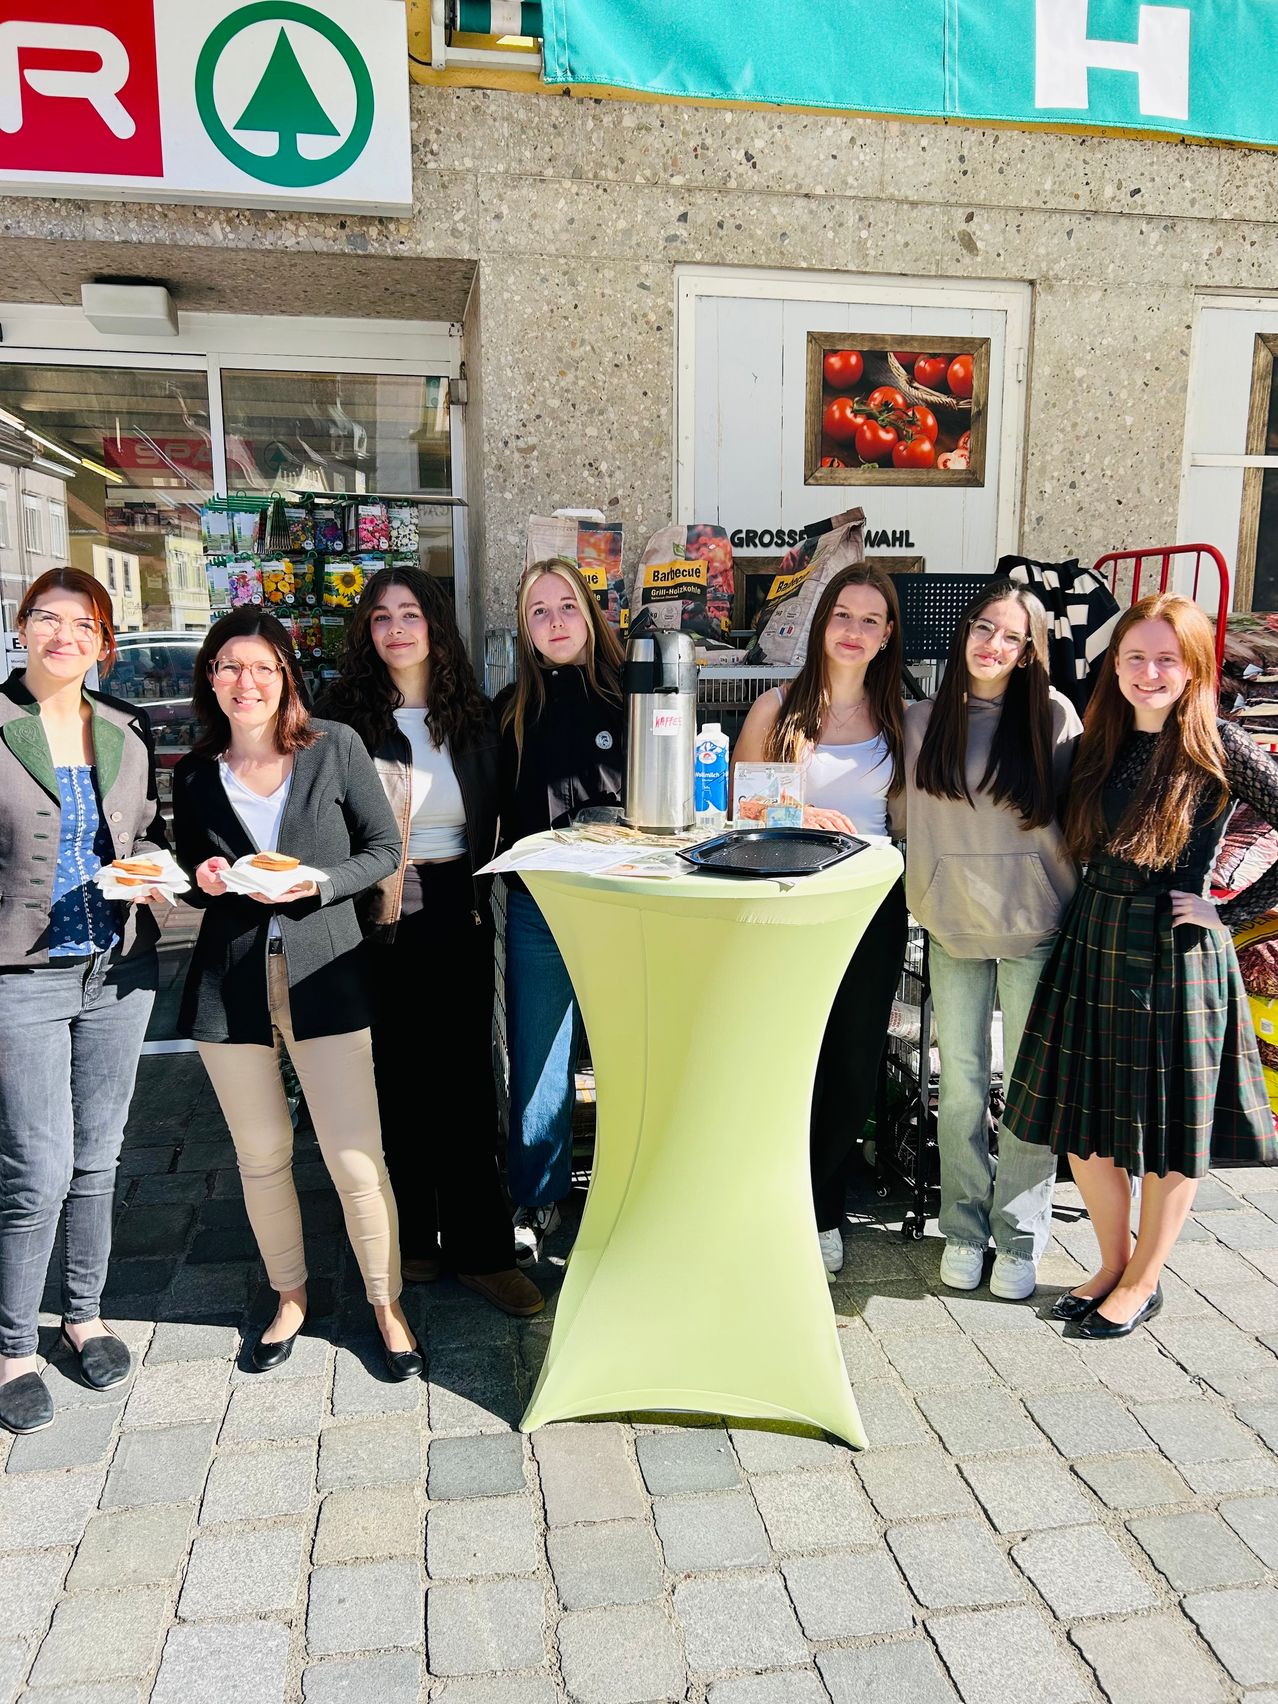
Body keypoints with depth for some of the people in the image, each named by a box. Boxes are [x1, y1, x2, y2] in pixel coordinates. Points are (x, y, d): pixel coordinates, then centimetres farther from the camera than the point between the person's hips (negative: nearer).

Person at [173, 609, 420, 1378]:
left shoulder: (335, 747, -3)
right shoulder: (195, 773, 5)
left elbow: (385, 849, 0)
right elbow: (191, 873, 17)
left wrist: (319, 882, -16)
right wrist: (205, 879, -6)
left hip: (324, 974, -3)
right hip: (232, 979, 3)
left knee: (356, 1158, -3)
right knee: (262, 1154, 14)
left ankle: (388, 1304, 19)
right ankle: (291, 1296, 36)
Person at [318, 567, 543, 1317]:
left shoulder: (474, 715, 6)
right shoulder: (345, 714, 0)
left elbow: (490, 819, 9)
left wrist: (478, 895, 0)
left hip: (457, 912, 1)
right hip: (380, 918, -1)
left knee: (467, 1074, 3)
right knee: (396, 1074, 8)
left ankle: (481, 1247, 12)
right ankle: (411, 1236, 23)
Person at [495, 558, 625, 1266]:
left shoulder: (629, 696, 0)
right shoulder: (511, 709, 7)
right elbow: (491, 810, 12)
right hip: (536, 909, 2)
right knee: (538, 1063, 9)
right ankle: (536, 1201, 26)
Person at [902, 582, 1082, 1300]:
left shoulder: (1053, 715, -3)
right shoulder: (924, 721, 4)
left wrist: (1073, 908, -4)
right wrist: (924, 901, 5)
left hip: (1035, 925, -2)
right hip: (952, 926, 2)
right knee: (960, 1084, 9)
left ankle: (1020, 1236, 20)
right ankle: (964, 1226, 25)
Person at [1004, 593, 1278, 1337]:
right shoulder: (1101, 742, 6)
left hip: (1175, 955, -5)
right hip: (1091, 945, 6)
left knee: (1170, 1132, 9)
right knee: (1084, 1120, 12)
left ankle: (1143, 1282, 27)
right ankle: (1113, 1263, 32)